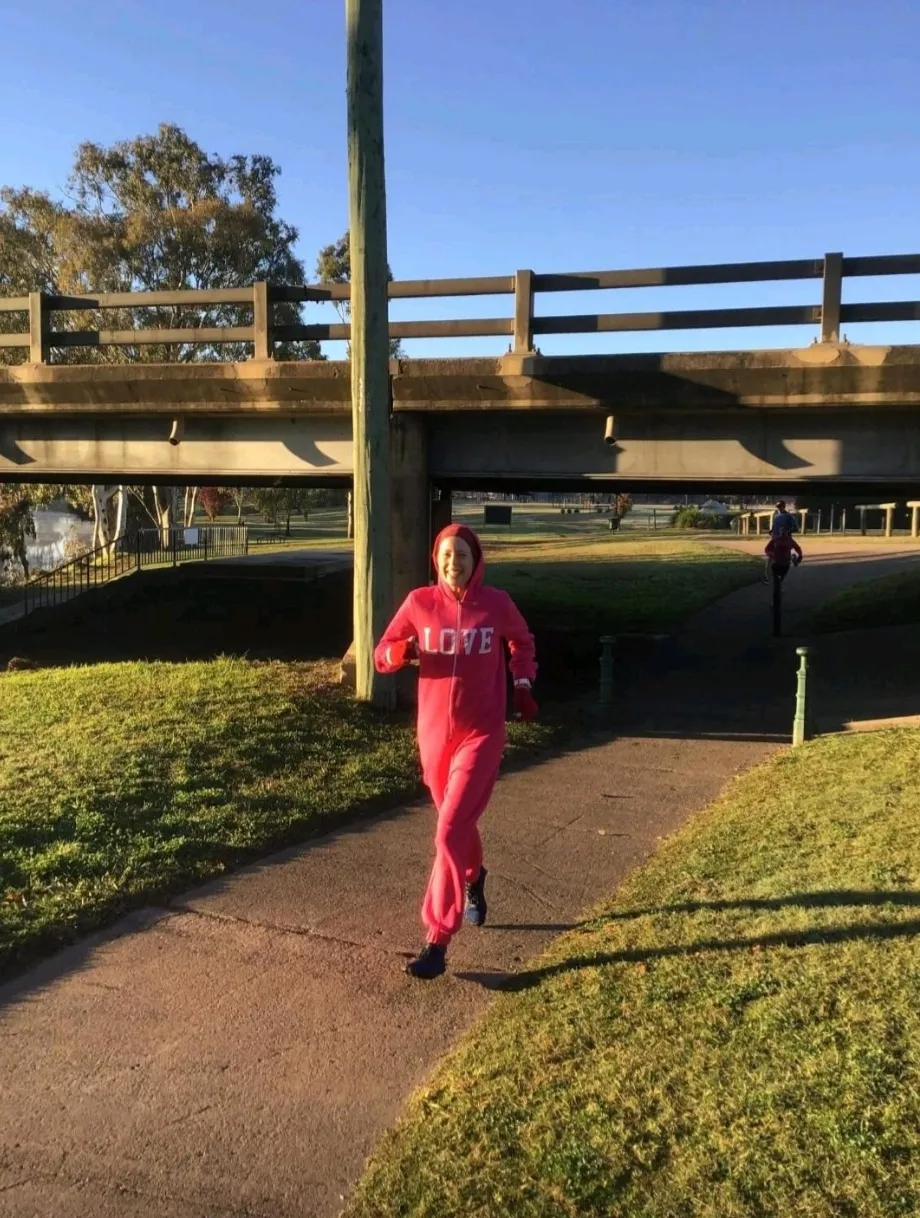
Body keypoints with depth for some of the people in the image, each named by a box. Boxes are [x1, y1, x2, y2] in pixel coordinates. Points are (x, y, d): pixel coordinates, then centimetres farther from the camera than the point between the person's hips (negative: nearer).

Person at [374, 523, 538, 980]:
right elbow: (381, 655, 0)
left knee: (450, 831, -12)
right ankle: (473, 879, 53)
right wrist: (402, 652, -22)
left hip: (481, 733, -3)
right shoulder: (419, 602, -5)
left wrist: (523, 686, 4)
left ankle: (437, 942, -4)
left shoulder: (497, 603, -6)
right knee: (457, 821, 21)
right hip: (434, 732, 3)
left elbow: (522, 642, 15)